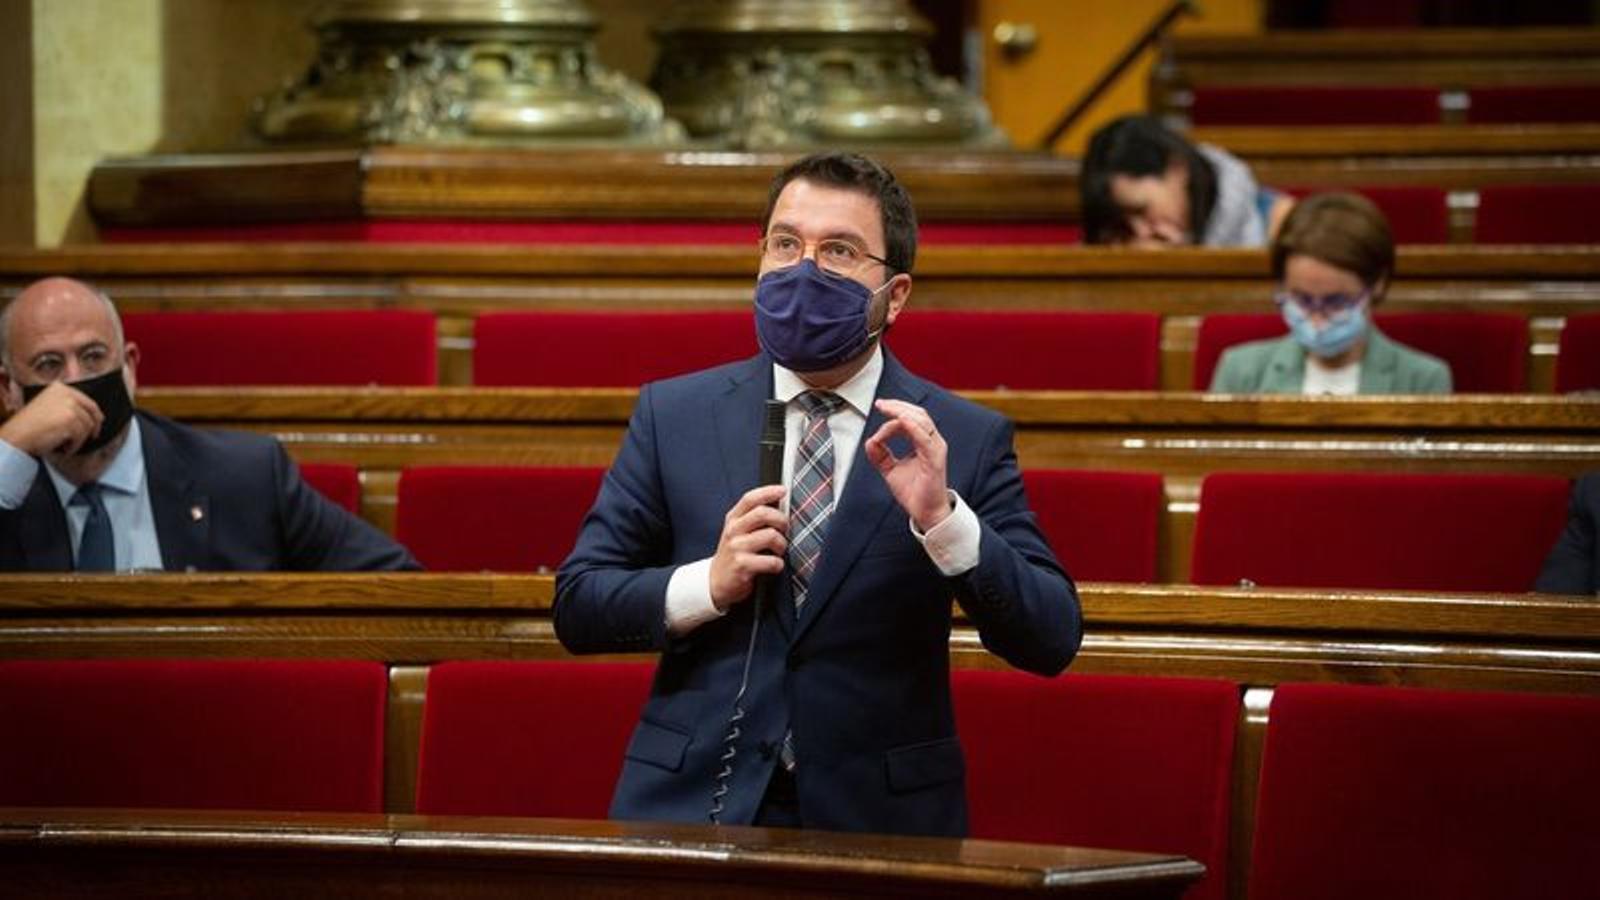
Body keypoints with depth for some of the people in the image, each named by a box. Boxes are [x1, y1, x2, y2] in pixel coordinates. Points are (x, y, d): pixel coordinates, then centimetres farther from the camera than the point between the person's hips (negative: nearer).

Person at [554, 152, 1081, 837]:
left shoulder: (964, 439, 4)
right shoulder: (673, 415, 8)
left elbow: (1051, 642, -3)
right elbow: (576, 607, 8)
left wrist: (942, 519, -17)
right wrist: (708, 585, -9)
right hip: (693, 806, 0)